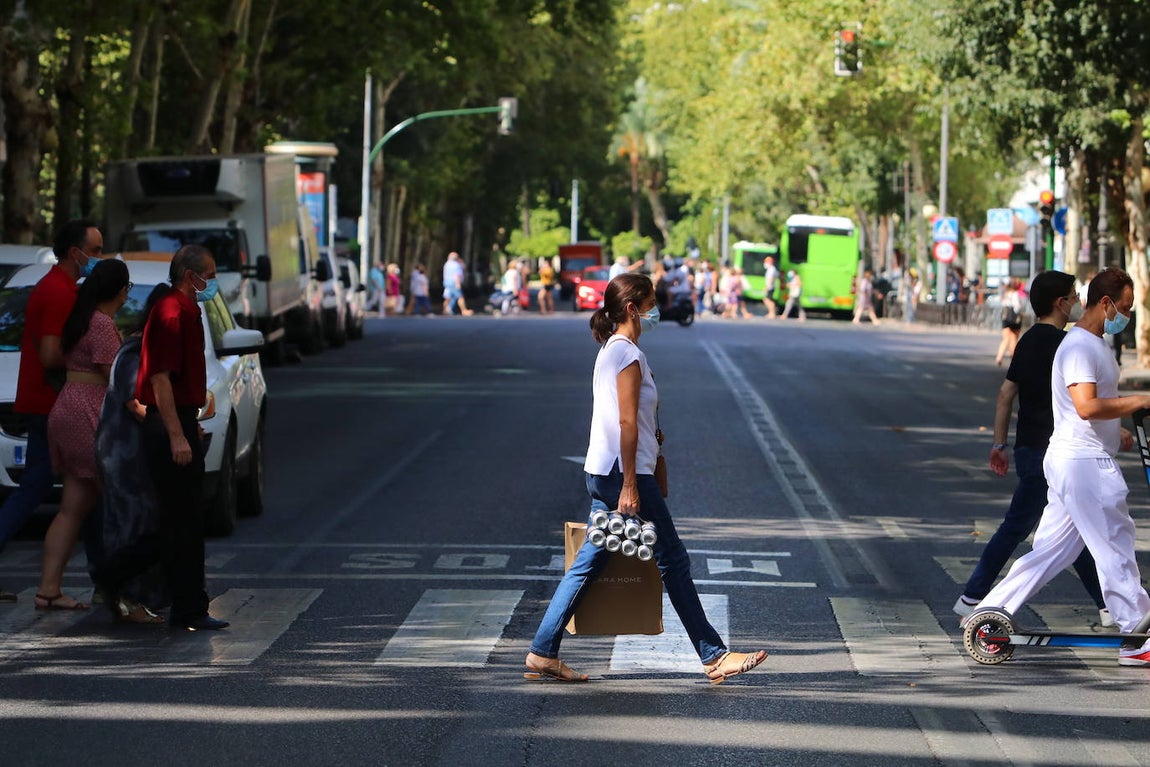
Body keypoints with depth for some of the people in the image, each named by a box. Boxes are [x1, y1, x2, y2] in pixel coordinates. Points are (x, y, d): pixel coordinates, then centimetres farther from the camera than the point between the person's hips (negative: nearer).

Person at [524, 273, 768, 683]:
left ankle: (542, 654, 7)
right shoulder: (629, 354, -14)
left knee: (588, 563, 9)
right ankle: (714, 656, 3)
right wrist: (630, 486, -20)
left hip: (600, 473, 10)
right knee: (673, 561, -2)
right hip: (622, 472, -10)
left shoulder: (610, 350, 15)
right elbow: (626, 422, -18)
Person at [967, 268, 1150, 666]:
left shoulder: (1096, 345, 19)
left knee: (1051, 551, 9)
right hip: (1086, 465, -10)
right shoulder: (1078, 346, -16)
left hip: (1077, 462, 10)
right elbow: (1086, 406, -26)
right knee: (1116, 547, -3)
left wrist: (1118, 434, 16)